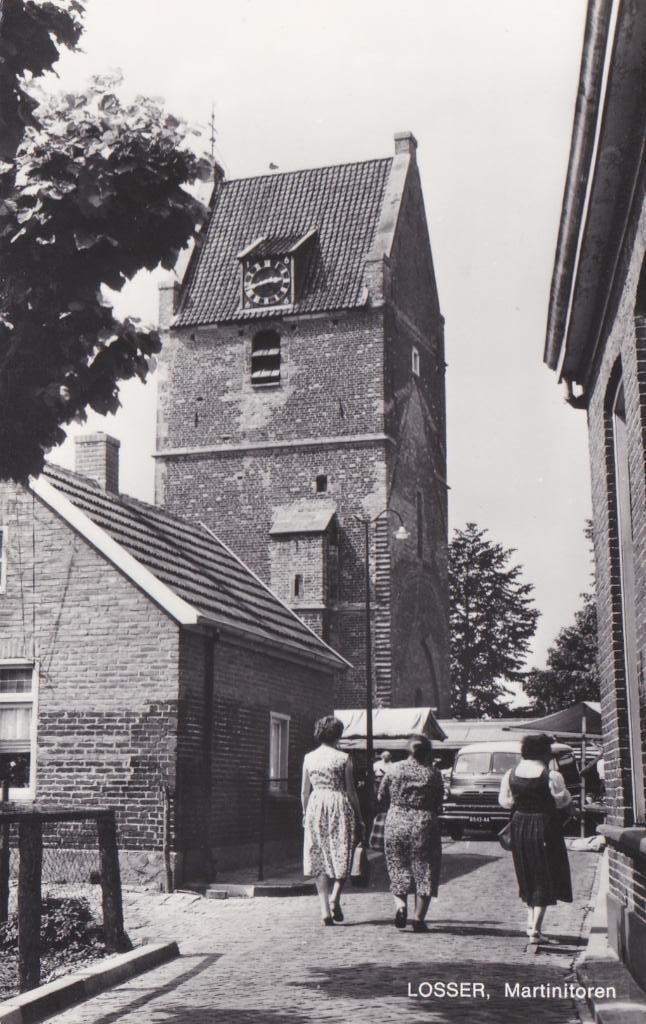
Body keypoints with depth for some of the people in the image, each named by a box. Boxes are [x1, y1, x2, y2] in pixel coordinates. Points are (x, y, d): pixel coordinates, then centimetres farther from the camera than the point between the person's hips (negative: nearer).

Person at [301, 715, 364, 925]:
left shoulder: (308, 758, 4)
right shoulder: (343, 758, -5)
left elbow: (304, 792, 9)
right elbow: (351, 791, -2)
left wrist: (305, 814, 21)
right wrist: (359, 818, 6)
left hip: (316, 808, 3)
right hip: (339, 807, -3)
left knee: (319, 859, 7)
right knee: (342, 856, 8)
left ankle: (325, 909, 3)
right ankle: (335, 896, -13)